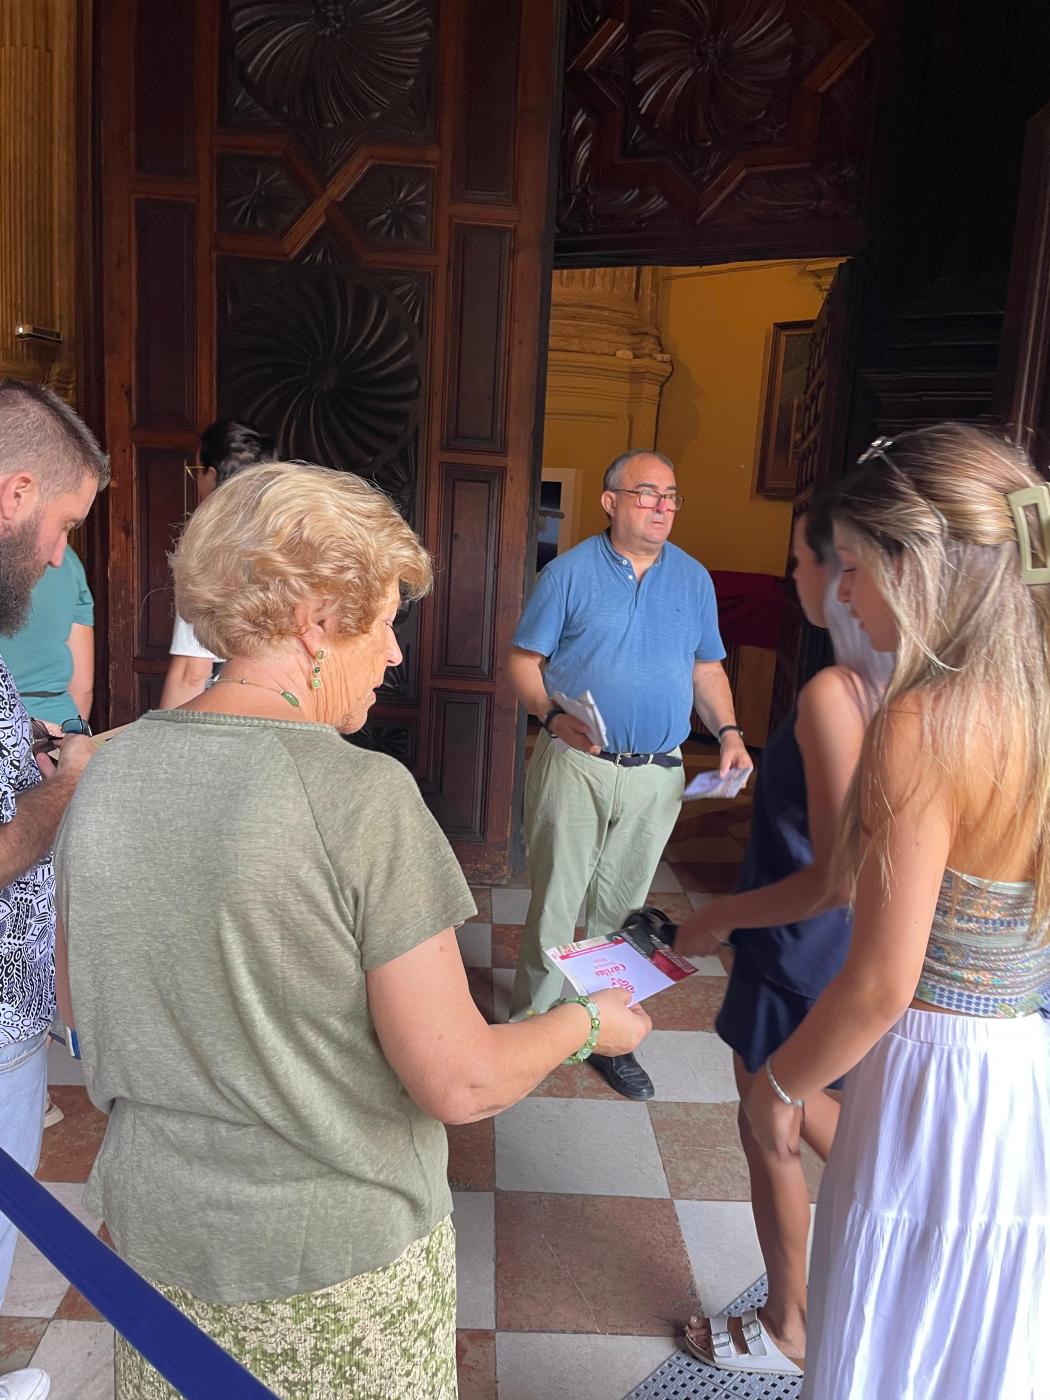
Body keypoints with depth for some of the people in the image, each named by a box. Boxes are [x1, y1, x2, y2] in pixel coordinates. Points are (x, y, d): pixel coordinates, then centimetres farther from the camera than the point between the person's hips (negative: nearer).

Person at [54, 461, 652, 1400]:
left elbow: (84, 1012, 6)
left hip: (154, 1228, 5)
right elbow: (462, 1085, -21)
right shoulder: (363, 797, -25)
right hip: (338, 1262, -5)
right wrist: (587, 1023, -4)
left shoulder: (107, 772, -6)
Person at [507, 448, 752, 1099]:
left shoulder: (694, 578, 9)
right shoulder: (570, 572, -2)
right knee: (555, 901, 2)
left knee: (623, 907, 12)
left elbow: (707, 668, 14)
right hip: (576, 764, -3)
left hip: (657, 775, 3)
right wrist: (554, 716, -19)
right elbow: (525, 662, -1)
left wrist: (729, 732, -1)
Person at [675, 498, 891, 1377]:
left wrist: (721, 918, -15)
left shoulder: (834, 695, -28)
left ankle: (788, 1332, 35)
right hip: (850, 946, 8)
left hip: (800, 950, -8)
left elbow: (837, 877, -28)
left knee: (770, 1130, 14)